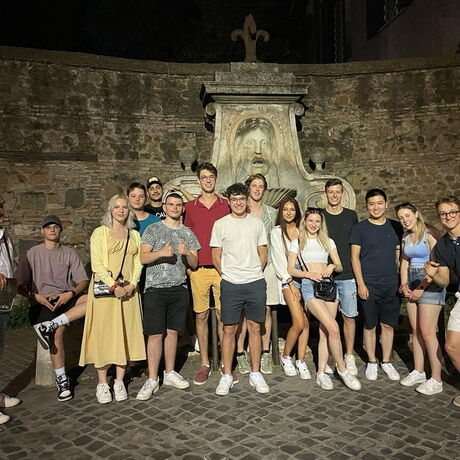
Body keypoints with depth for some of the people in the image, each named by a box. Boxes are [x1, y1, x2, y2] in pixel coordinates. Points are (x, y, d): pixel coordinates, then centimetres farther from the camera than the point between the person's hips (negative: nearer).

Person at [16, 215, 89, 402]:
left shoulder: (70, 253, 12)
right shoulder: (32, 254, 8)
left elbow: (84, 281, 5)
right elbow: (20, 285, 3)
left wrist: (70, 293, -14)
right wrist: (35, 296, -14)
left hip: (66, 298, 2)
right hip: (42, 302, -2)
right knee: (57, 332, -29)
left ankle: (49, 325, -30)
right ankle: (62, 380, -13)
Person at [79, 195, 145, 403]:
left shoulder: (135, 235, 14)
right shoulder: (100, 232, 3)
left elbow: (138, 262, 8)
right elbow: (96, 264, -6)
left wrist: (131, 285, -8)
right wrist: (113, 285, -15)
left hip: (128, 291, 3)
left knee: (125, 334, 4)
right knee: (103, 334, -1)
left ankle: (119, 381, 14)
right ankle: (102, 383, 9)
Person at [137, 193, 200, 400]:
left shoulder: (188, 233, 13)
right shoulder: (153, 229, 3)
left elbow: (194, 264, 10)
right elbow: (143, 258, -4)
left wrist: (187, 253, -11)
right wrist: (161, 253, -21)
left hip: (179, 288, 3)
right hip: (155, 288, -3)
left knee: (172, 332, 9)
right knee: (155, 334, -4)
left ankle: (170, 373, 21)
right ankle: (152, 379, 4)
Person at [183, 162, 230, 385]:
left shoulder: (226, 205, 6)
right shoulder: (190, 207, 8)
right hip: (199, 269, 1)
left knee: (223, 315, 4)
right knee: (201, 316, 6)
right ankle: (205, 364, 16)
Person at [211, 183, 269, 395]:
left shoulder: (257, 223, 7)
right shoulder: (220, 224, 1)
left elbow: (263, 254, 12)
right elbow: (216, 257, 4)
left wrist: (255, 273, 6)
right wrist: (228, 275, 5)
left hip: (256, 283, 2)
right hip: (230, 284, -1)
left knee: (255, 328, 7)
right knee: (229, 330, 3)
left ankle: (255, 374, 19)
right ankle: (227, 376, 14)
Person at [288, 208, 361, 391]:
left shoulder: (328, 242, 15)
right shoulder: (297, 243, 7)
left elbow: (340, 266, 14)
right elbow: (291, 269, 4)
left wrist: (332, 266, -8)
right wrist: (307, 274, -12)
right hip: (310, 286, -4)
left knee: (325, 331, 1)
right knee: (334, 328, -16)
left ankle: (321, 372, 10)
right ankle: (342, 369, -2)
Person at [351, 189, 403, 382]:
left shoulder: (395, 227, 8)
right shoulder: (359, 228, -2)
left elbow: (399, 256, 14)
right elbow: (355, 257, -3)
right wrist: (360, 283, -9)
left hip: (391, 285, 3)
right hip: (369, 285, -3)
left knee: (388, 325, 9)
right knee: (370, 325, 5)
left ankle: (386, 362, 23)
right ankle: (372, 362, 20)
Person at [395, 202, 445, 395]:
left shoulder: (429, 235, -11)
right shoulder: (405, 239, 12)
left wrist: (421, 288, -14)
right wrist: (404, 284, 2)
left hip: (430, 285, -7)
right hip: (412, 285, 7)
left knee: (427, 332, -7)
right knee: (416, 331, 11)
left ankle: (436, 380, 2)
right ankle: (418, 372, 22)